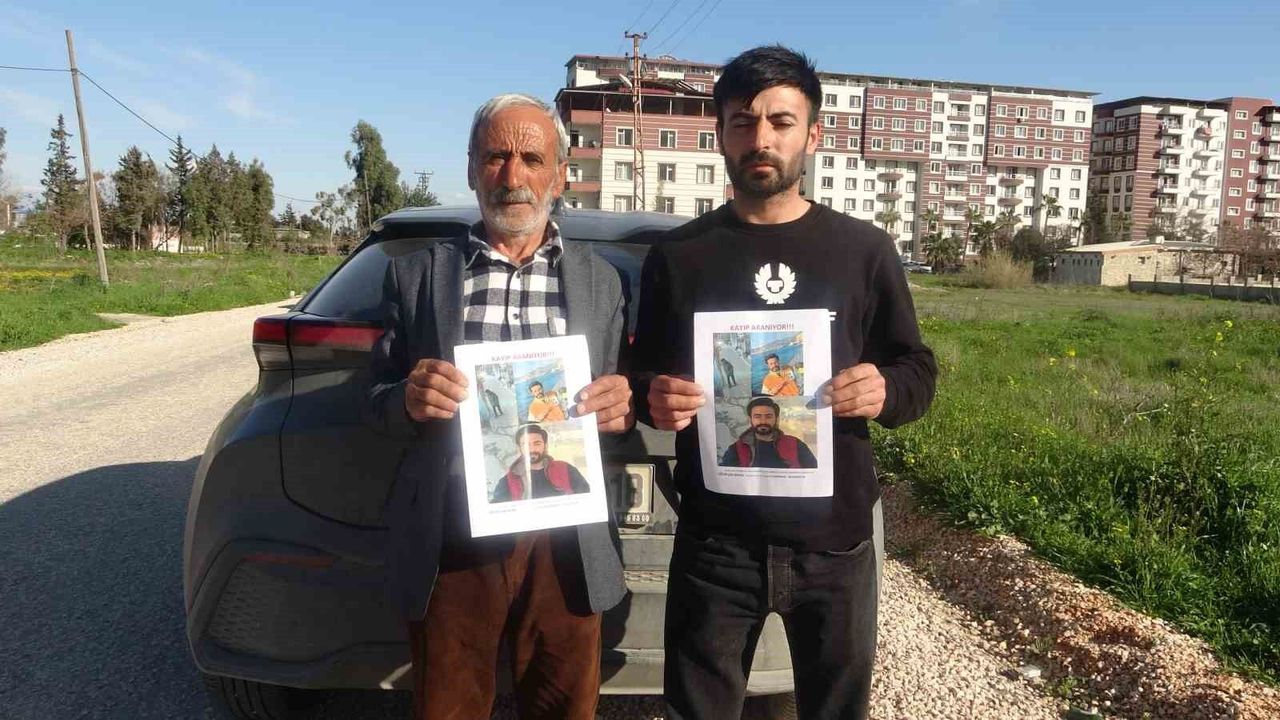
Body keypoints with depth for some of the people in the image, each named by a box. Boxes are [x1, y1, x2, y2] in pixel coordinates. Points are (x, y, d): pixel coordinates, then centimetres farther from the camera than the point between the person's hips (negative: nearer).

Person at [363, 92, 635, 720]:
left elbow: (617, 405, 10)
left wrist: (620, 408, -13)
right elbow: (376, 403, 7)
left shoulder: (601, 281, 5)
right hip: (449, 545, 0)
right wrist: (409, 401, -16)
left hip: (565, 547, 1)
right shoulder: (415, 274, 3)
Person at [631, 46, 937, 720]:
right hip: (713, 542, 0)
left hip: (835, 539, 1)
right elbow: (642, 377, 9)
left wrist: (885, 392, -16)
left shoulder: (864, 249, 3)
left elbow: (918, 371, 7)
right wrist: (654, 398, -14)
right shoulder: (677, 255, 3)